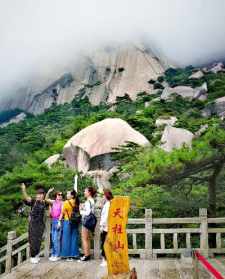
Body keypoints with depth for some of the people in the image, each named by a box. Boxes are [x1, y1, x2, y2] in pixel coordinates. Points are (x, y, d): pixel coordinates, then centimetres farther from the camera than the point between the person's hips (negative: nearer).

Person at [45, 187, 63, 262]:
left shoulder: (62, 203, -6)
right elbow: (46, 199, 8)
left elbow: (62, 213, -11)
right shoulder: (53, 202, 11)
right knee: (53, 239, 12)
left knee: (56, 239, -7)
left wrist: (59, 222, -17)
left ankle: (57, 255, 1)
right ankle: (53, 254, 22)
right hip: (53, 221, 6)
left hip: (58, 221, -6)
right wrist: (49, 192, -4)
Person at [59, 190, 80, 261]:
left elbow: (62, 213, -5)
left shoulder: (66, 202, -10)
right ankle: (74, 254, 16)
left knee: (67, 238, 5)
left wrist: (59, 221, 2)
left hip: (67, 221, -4)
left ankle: (68, 255, 8)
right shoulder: (76, 203, 2)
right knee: (74, 238, 11)